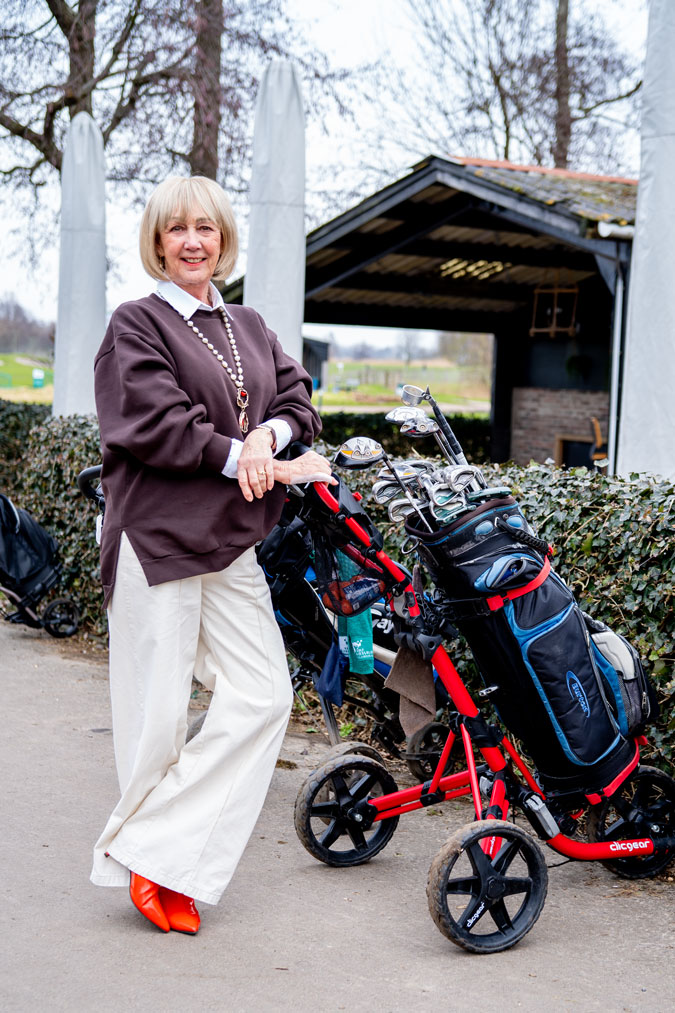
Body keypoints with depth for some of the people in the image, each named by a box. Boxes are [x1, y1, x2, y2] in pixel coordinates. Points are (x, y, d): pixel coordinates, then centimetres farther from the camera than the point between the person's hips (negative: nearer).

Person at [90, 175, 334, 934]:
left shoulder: (247, 326, 19)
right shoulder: (137, 325, -1)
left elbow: (297, 401, 12)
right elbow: (154, 425, -13)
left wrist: (269, 435, -10)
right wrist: (248, 461, -15)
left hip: (230, 542, 6)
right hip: (156, 536, -6)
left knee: (263, 697, -2)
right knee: (159, 713, -4)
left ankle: (160, 857, 3)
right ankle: (138, 853, 15)